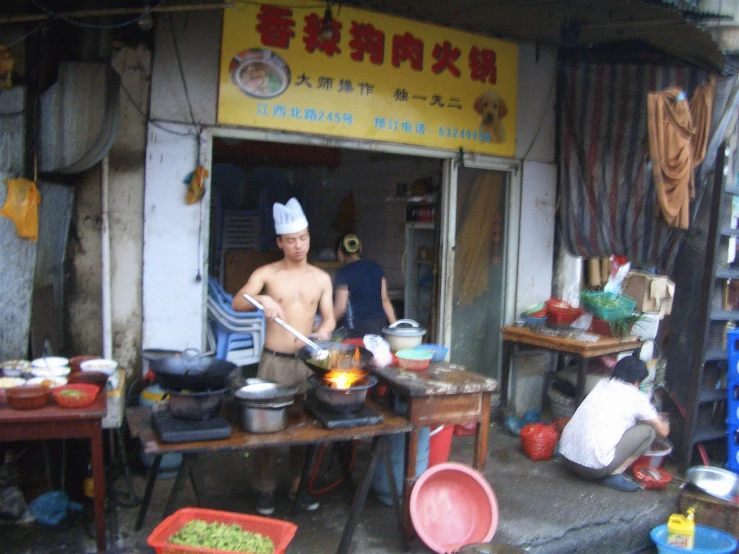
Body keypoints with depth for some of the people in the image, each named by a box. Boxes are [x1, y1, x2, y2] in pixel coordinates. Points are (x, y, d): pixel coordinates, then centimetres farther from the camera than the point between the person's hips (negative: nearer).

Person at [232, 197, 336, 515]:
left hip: (307, 361, 3)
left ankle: (299, 485, 26)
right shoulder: (267, 274, -2)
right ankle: (266, 489, 19)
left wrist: (325, 329, -16)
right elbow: (237, 303, -14)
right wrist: (262, 300, -33)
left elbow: (329, 317, 7)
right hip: (274, 361, -2)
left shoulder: (321, 279, 7)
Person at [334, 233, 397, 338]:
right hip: (380, 322, 6)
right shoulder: (376, 268, 9)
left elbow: (340, 307, -7)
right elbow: (385, 299, 8)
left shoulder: (344, 273, -7)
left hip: (360, 327, -6)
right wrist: (394, 325, 11)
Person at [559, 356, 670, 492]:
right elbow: (663, 432, 15)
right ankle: (614, 475, 2)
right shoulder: (636, 398, 1)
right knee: (648, 430, 8)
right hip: (594, 468, -6)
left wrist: (655, 417, 45)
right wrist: (664, 424, 39)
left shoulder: (603, 384, 16)